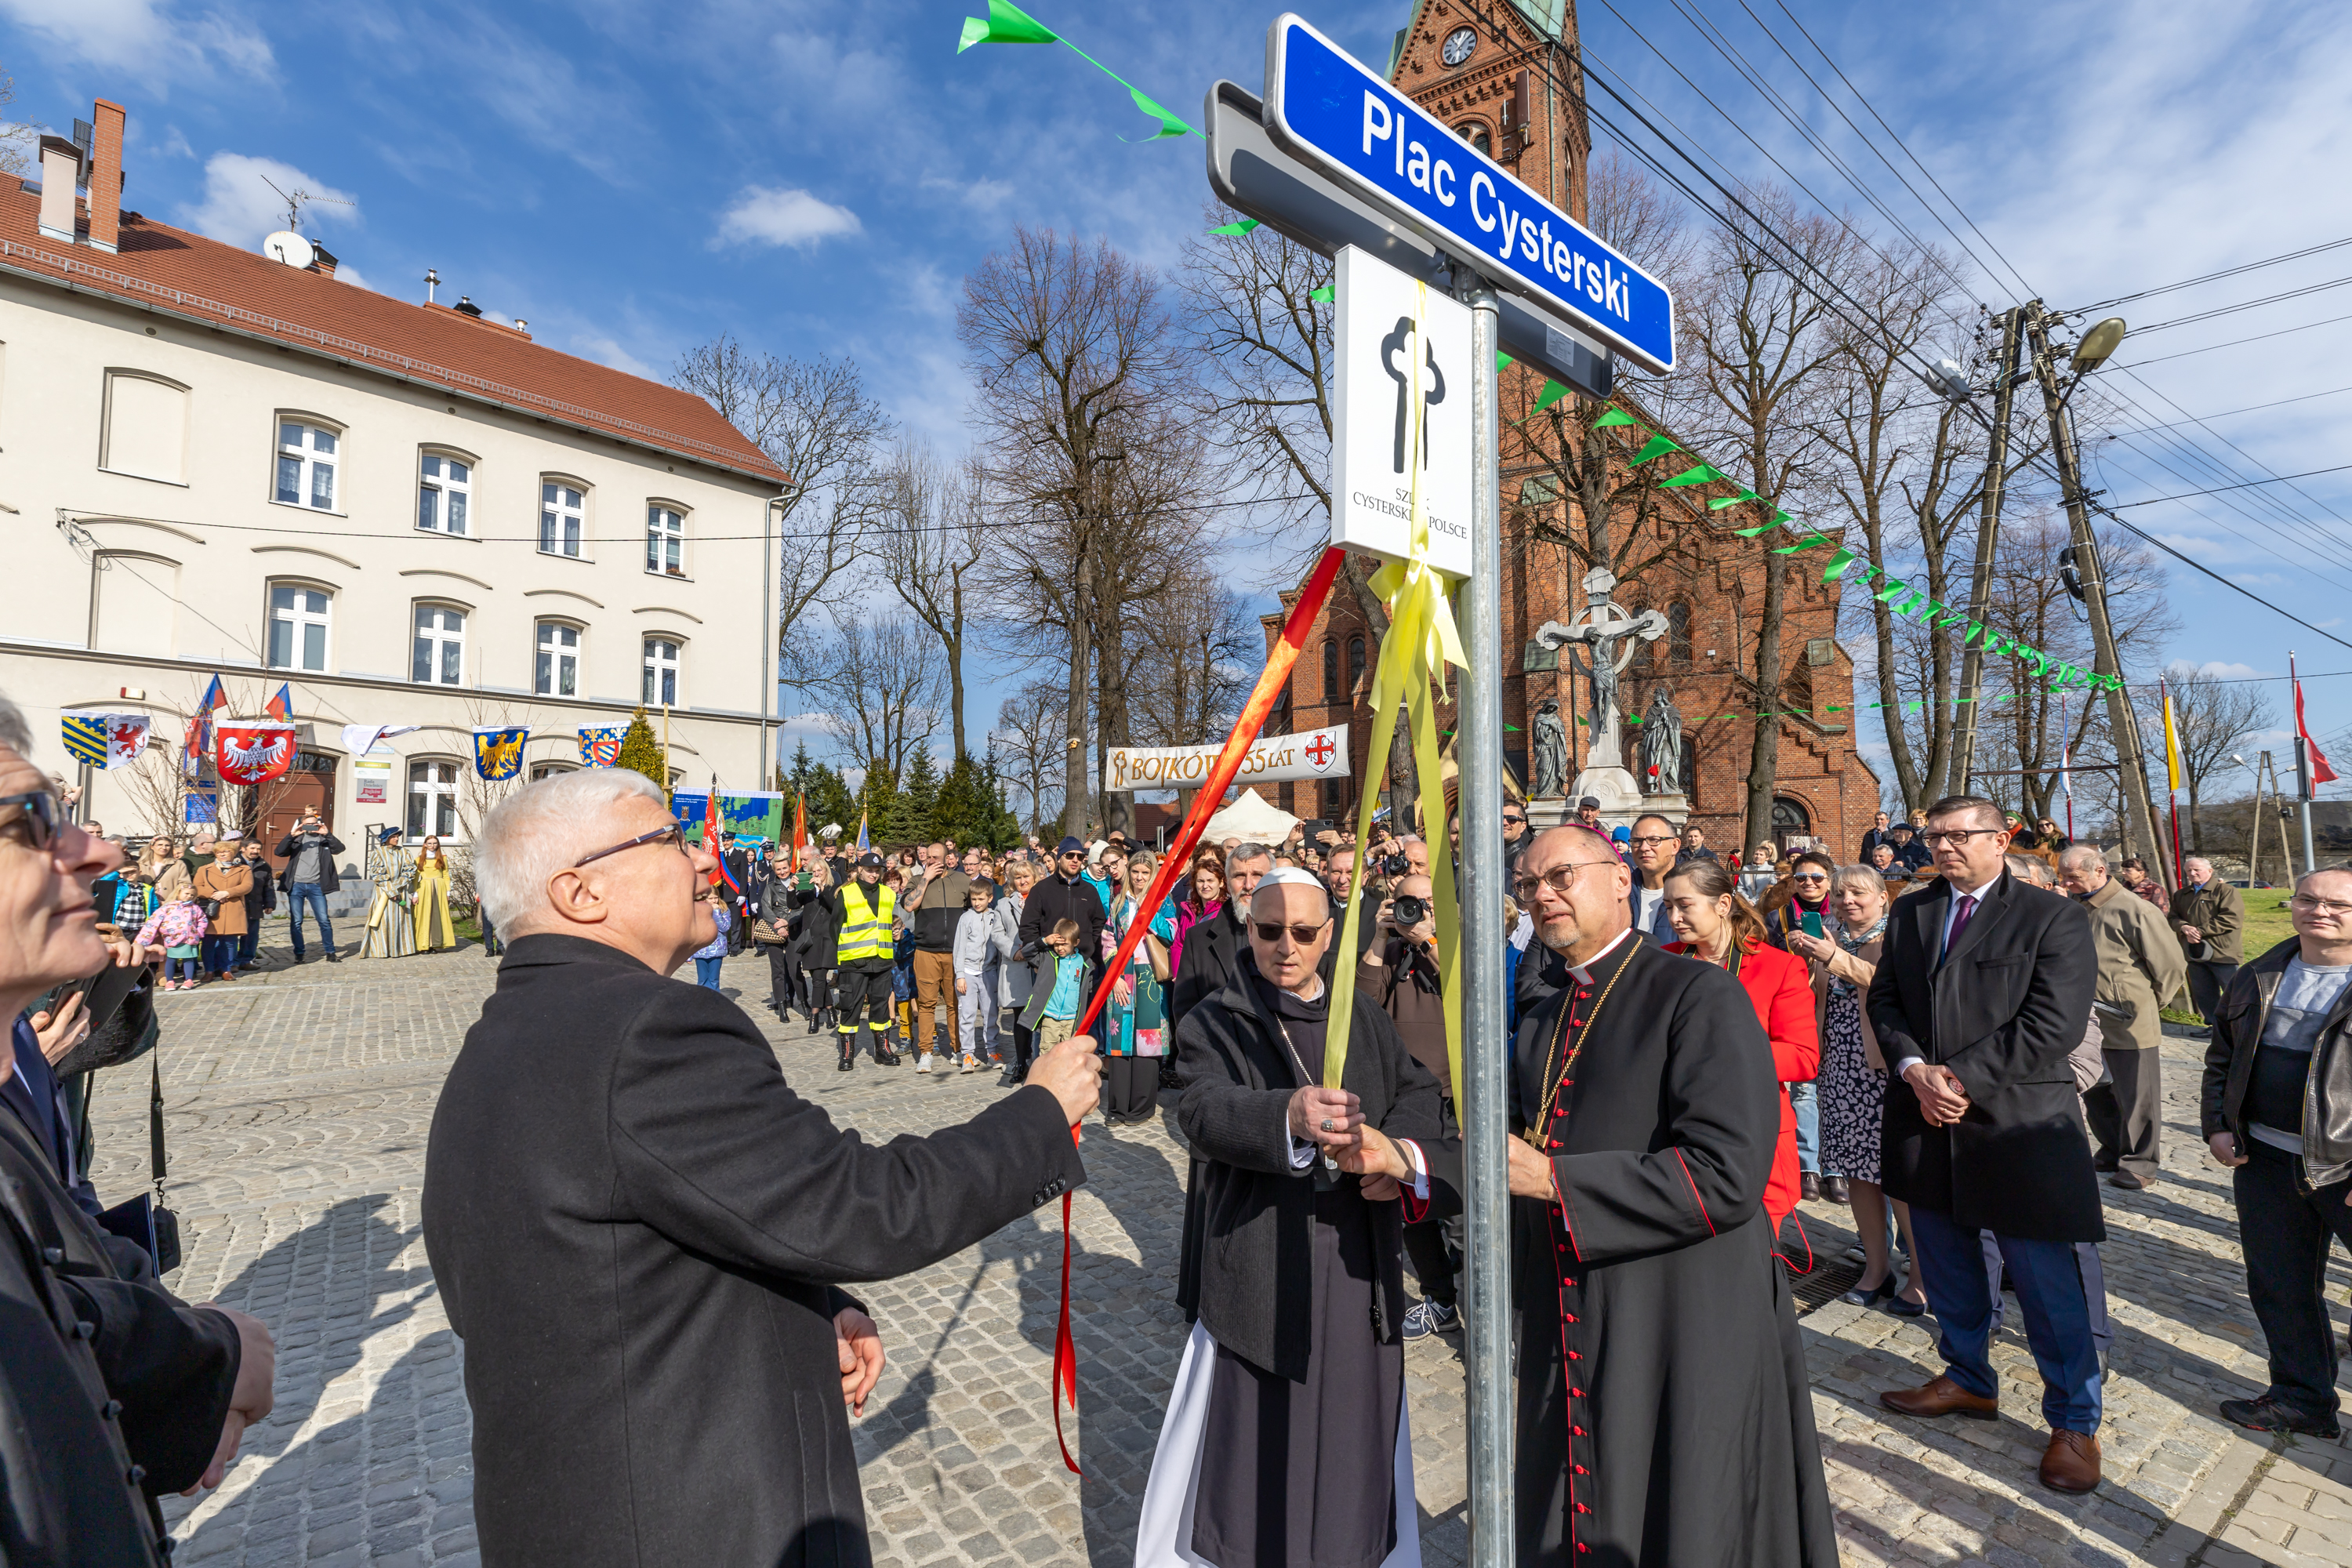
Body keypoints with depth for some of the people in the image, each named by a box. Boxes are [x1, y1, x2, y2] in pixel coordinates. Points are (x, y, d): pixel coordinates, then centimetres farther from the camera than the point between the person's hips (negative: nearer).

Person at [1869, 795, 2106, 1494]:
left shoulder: (2055, 918, -6)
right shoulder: (1908, 912, 8)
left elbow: (2054, 1024, -14)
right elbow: (1884, 999, 7)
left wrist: (1962, 1077, -17)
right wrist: (1915, 1069, -10)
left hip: (2018, 1123, -5)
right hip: (1927, 1121, 5)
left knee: (2047, 1281, 4)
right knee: (1946, 1266, 18)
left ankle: (2074, 1421, 22)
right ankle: (1969, 1379, 37)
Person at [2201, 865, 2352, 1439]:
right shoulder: (2258, 980, 8)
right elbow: (2221, 1057, 17)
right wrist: (2216, 1125, 7)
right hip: (2264, 1161, 5)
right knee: (2280, 1288, 15)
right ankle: (2302, 1399, 31)